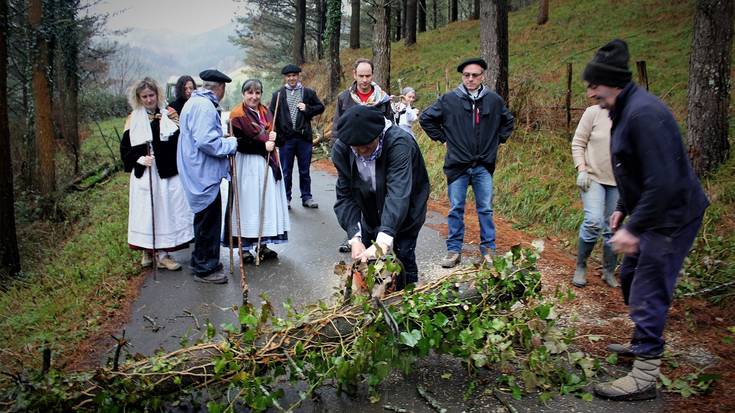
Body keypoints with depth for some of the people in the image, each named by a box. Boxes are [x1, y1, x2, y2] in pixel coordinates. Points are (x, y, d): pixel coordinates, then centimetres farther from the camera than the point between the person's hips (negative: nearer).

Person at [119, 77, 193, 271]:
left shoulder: (169, 115, 5)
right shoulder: (133, 119, 3)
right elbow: (125, 148, 3)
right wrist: (139, 159, -13)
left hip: (168, 174, 1)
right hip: (144, 175, -1)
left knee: (165, 211, 4)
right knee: (146, 211, 3)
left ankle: (163, 255, 14)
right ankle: (147, 251, 17)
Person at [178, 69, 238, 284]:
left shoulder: (194, 103, 16)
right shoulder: (204, 106, -19)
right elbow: (206, 141, -27)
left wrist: (223, 139, 15)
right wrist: (231, 144, -14)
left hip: (199, 174, 11)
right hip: (204, 175, -11)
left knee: (206, 219, 21)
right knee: (208, 221, 0)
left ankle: (201, 261, 34)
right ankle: (205, 269, 11)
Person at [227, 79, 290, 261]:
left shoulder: (266, 113, 13)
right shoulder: (237, 115, -7)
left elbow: (280, 139, 14)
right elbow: (239, 143, -15)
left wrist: (275, 137, -8)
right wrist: (263, 145, -18)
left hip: (268, 164, 7)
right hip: (248, 165, -6)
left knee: (267, 203, 8)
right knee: (248, 204, -3)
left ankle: (262, 244, 17)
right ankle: (244, 247, 6)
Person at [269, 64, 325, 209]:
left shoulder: (309, 93, 6)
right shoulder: (278, 95, 4)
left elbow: (320, 107, 13)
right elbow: (272, 115, 2)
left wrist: (307, 109, -6)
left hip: (304, 137, 1)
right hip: (285, 138, -1)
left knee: (304, 171, 10)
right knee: (286, 171, 7)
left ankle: (306, 197, 20)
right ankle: (286, 199, 17)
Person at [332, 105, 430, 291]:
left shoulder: (399, 143, -34)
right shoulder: (341, 150, -20)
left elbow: (398, 194, -42)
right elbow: (345, 197, -19)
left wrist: (384, 240, -51)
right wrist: (355, 237, -31)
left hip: (405, 211, -4)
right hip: (371, 214, 4)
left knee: (403, 260, -8)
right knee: (365, 261, 5)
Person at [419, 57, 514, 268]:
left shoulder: (494, 100, 4)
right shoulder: (449, 100, -3)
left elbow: (508, 121, 22)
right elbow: (426, 118, 7)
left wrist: (498, 140, 11)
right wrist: (442, 138, 2)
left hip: (484, 166, 1)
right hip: (457, 165, -1)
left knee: (486, 209, 6)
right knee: (456, 210, 5)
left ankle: (488, 249, 17)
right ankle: (454, 250, 14)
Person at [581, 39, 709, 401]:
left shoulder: (643, 114, -26)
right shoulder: (625, 111, 7)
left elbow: (663, 181, -30)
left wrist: (634, 229, -26)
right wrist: (623, 209, 18)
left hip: (671, 217, -11)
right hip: (650, 212, 11)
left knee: (647, 293, -5)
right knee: (630, 277, 21)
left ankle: (644, 377, 7)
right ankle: (642, 343, 41)